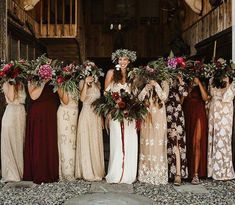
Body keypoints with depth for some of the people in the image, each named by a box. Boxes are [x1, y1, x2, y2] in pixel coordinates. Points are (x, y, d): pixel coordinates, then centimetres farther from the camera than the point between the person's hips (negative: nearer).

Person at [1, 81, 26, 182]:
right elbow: (11, 98, -15)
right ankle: (11, 173, 5)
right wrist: (11, 83, -12)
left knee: (20, 142, 8)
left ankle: (21, 170, 16)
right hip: (11, 113, -4)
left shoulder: (21, 84, 13)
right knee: (10, 142, -1)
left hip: (22, 113, 4)